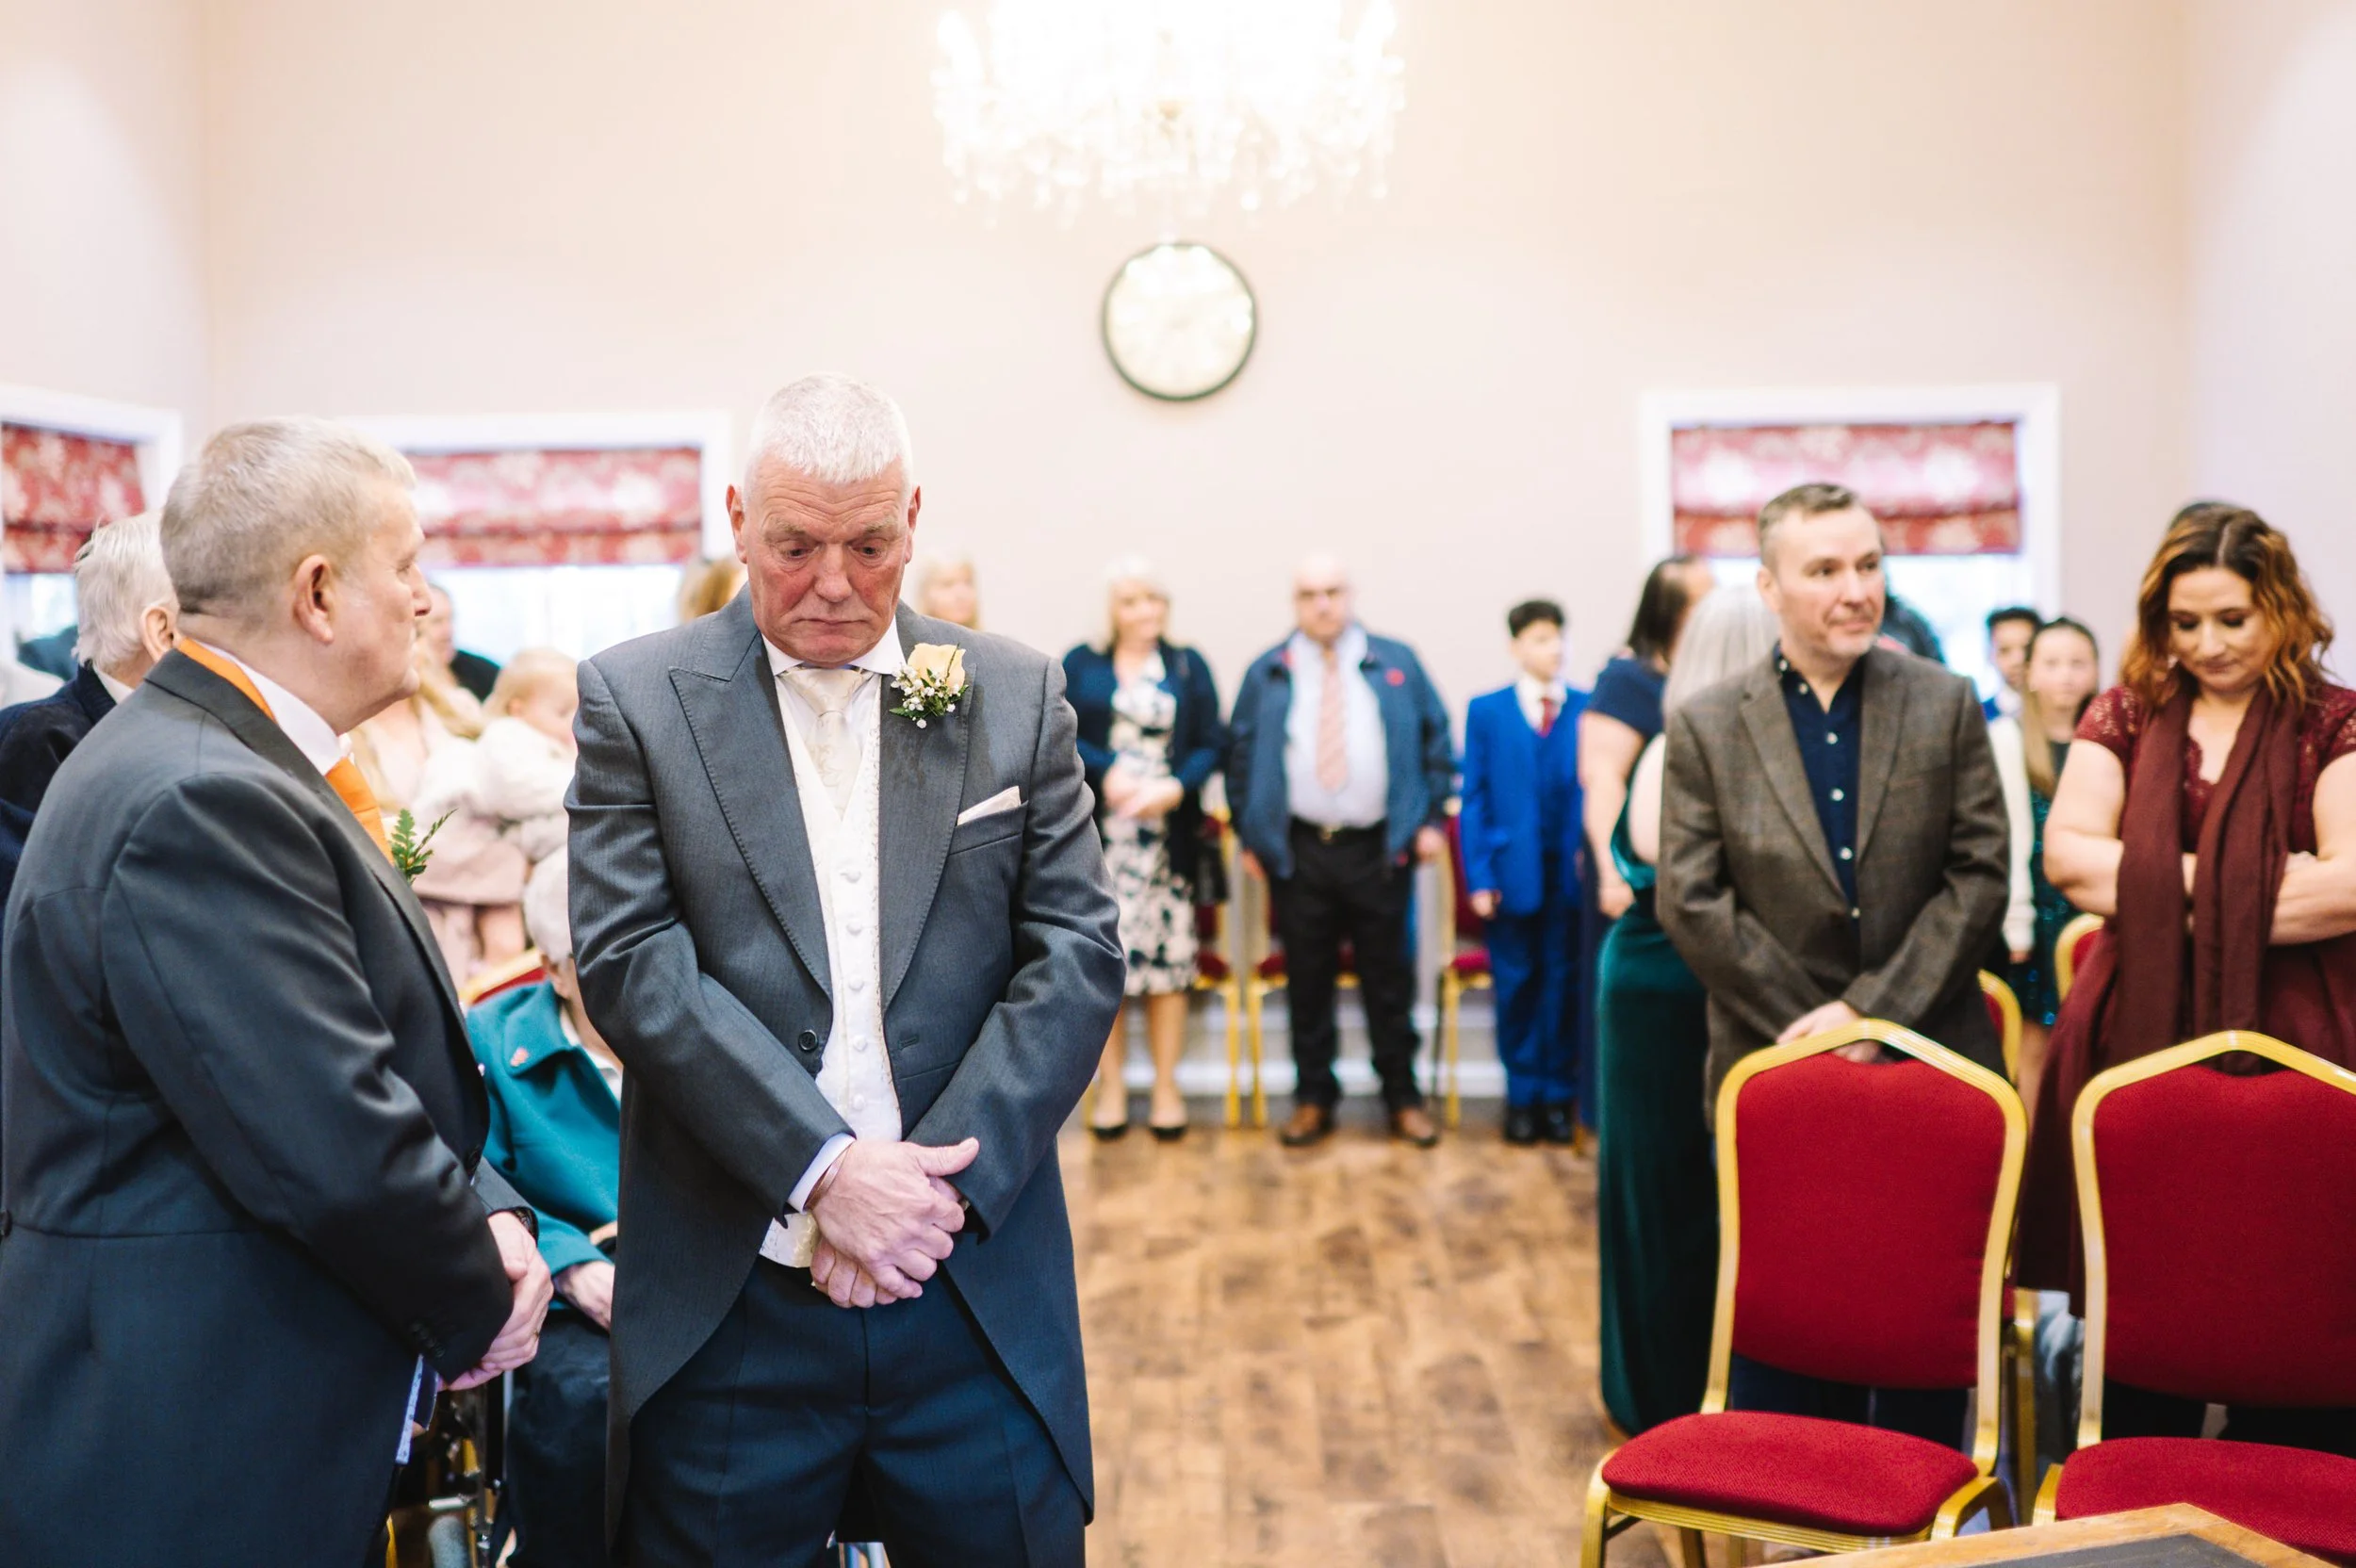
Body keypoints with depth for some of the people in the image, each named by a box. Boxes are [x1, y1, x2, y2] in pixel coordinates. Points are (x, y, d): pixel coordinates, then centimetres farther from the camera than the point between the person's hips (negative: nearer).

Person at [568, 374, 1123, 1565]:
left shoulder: (1016, 695, 5)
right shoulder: (635, 698, 0)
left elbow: (1077, 954, 1)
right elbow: (631, 964, -8)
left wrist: (944, 1176, -10)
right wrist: (824, 1167, -16)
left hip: (978, 1284, 2)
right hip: (729, 1306, -1)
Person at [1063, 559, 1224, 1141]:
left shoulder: (1188, 667, 9)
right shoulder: (1079, 666, 7)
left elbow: (1212, 743, 4)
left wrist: (1176, 787, -12)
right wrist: (1106, 770, -15)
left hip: (1168, 835, 1)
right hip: (1100, 836, -1)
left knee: (1169, 958, 1)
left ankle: (1166, 1089, 11)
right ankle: (1111, 1088, 12)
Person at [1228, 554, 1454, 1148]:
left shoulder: (1397, 664, 6)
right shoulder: (1267, 673, 7)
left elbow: (1436, 739, 8)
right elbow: (1240, 755, 9)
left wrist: (1433, 817, 1)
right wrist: (1249, 835, 4)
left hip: (1380, 849, 0)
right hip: (1298, 850, 0)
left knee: (1389, 977, 6)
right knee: (1307, 980, 5)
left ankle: (1403, 1098, 17)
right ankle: (1313, 1098, 17)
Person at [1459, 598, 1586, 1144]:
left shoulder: (1589, 709, 3)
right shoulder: (1486, 711, 5)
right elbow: (1474, 800, 2)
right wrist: (1479, 876, -4)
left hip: (1571, 872, 0)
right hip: (1512, 872, 0)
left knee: (1564, 984, 5)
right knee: (1516, 985, 7)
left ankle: (1558, 1097, 17)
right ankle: (1523, 1097, 18)